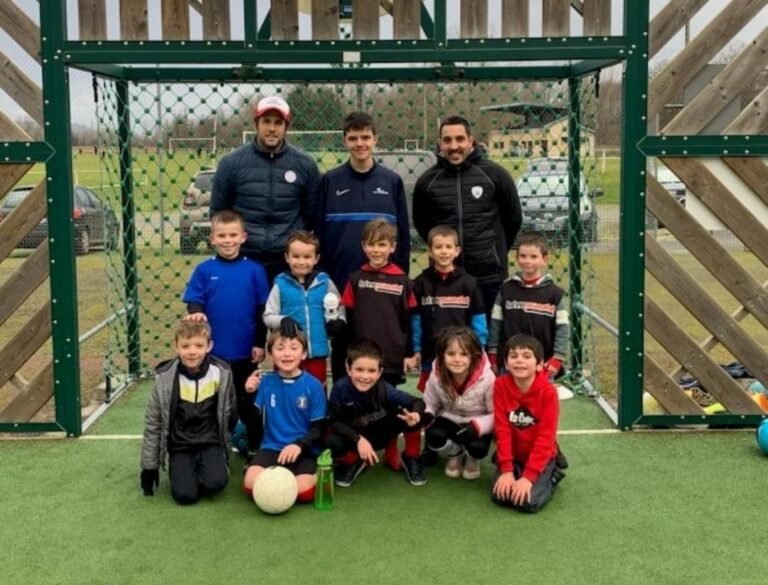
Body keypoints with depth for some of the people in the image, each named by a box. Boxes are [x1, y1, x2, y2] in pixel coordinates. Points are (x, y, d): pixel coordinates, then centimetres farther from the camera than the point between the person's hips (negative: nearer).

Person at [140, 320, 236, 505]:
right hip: (180, 446, 0)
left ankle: (208, 466, 7)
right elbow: (152, 423, -1)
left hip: (210, 442, 0)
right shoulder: (165, 378, -11)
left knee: (216, 482, -26)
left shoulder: (222, 373, -9)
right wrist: (149, 467, 3)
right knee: (185, 494, -19)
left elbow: (229, 414, 6)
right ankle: (181, 471, 12)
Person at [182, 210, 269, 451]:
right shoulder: (204, 270, -4)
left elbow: (262, 310, -2)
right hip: (214, 350, 1)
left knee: (247, 402, 13)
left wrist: (260, 343, -3)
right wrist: (196, 313, -25)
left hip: (245, 350, -1)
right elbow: (194, 302, -3)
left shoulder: (254, 270, -5)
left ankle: (253, 448, 26)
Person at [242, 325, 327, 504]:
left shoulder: (313, 385, -5)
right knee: (251, 483, -25)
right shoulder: (265, 382, 2)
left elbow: (318, 429, -4)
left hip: (303, 450, -1)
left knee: (303, 490, -27)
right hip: (271, 447, 2)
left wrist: (299, 445, -21)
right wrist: (248, 394, -14)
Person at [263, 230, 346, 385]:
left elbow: (339, 309, 12)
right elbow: (268, 317, -2)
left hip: (317, 352, 1)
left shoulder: (325, 283, 1)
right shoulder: (281, 285, -4)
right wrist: (283, 320, -21)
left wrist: (337, 322, -9)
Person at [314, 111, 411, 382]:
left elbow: (403, 233, 6)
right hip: (340, 281, 0)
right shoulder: (330, 181, 3)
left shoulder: (392, 181, 4)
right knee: (342, 349, 9)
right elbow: (319, 232, 4)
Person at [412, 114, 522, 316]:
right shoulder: (428, 180, 1)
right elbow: (420, 222, 15)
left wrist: (497, 250, 11)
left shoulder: (494, 174, -3)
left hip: (489, 276, -1)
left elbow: (514, 218, 7)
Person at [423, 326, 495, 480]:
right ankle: (455, 454, 10)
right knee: (432, 437, -29)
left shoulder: (487, 378, -27)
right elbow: (430, 405, -2)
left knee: (477, 447, -32)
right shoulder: (436, 376, -18)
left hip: (477, 425, -2)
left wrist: (477, 426, -35)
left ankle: (472, 459, 11)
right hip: (450, 420, 2)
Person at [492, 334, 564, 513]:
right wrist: (506, 470, -18)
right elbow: (502, 429, -13)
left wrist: (529, 476, -25)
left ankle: (551, 476, 9)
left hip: (540, 457, -3)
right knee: (500, 496, -16)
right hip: (513, 455, 3)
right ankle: (514, 473, 14)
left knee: (529, 502, -21)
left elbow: (546, 437, -21)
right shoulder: (501, 385, -14)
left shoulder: (548, 392, -21)